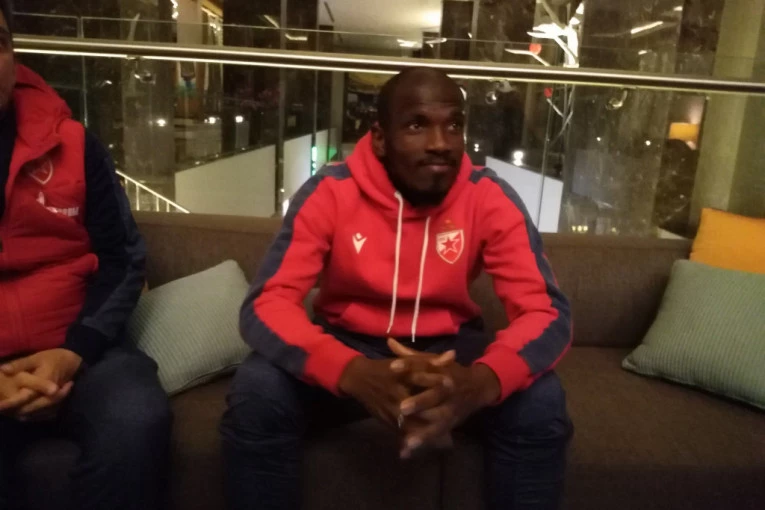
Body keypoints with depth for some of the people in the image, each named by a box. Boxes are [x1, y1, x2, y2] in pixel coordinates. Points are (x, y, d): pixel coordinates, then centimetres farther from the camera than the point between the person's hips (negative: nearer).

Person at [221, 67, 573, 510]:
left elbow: (547, 312, -20)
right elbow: (267, 305, -24)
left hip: (449, 347, 1)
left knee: (541, 402, -26)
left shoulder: (492, 199, -16)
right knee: (256, 392, -27)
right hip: (350, 342, 0)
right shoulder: (329, 192, -19)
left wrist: (482, 380, -44)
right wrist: (354, 373, -45)